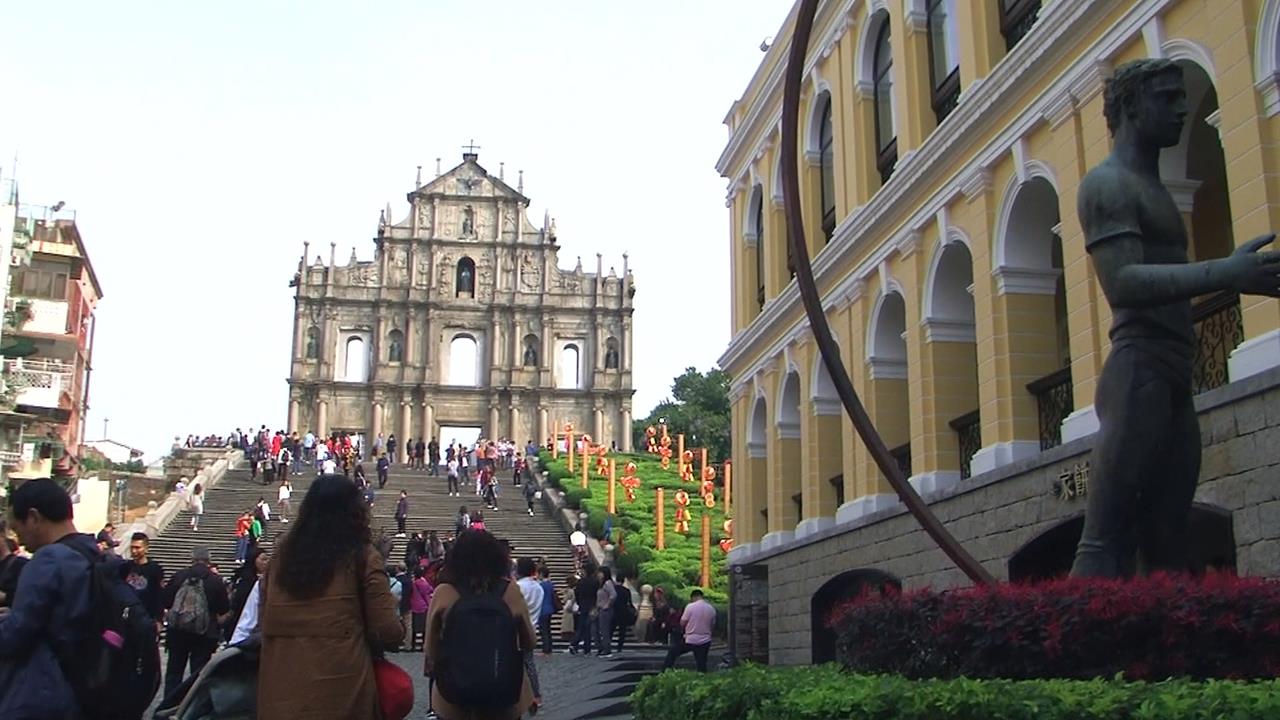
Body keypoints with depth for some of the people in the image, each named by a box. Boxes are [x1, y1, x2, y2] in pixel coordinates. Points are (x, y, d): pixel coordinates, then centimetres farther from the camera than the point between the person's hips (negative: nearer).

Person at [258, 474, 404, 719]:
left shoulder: (283, 550, 4)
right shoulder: (361, 556, -6)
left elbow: (265, 622, 11)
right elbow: (388, 632, -10)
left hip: (281, 690, 3)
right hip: (340, 690, -3)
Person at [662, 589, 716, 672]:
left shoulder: (690, 606, -11)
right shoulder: (711, 609, 0)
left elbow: (682, 623, -6)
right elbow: (712, 624, 10)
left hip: (690, 640, -3)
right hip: (705, 641, 3)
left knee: (672, 653, 17)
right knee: (702, 665, 8)